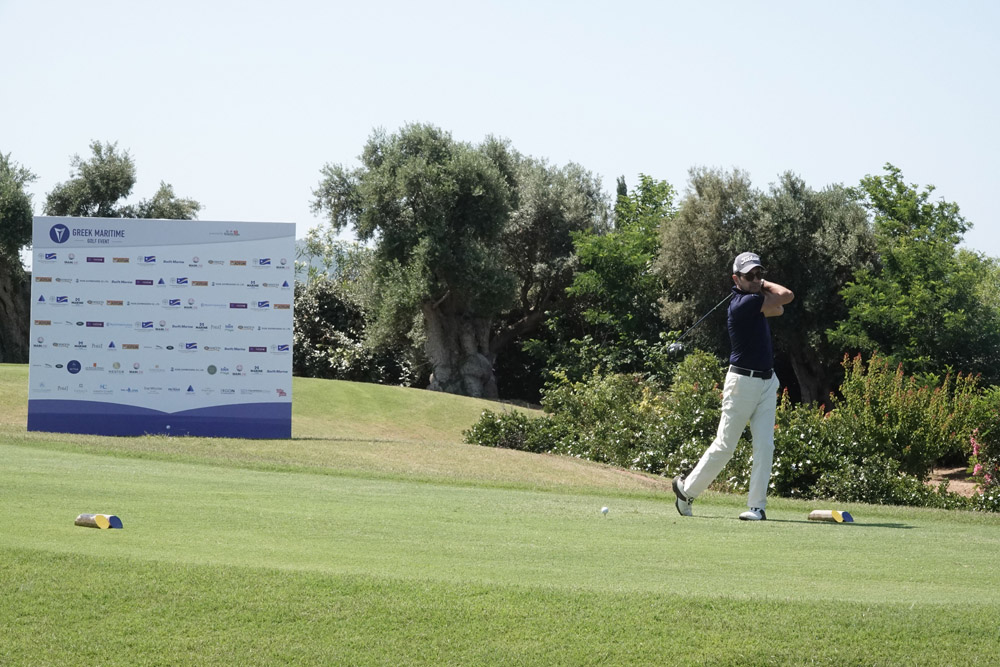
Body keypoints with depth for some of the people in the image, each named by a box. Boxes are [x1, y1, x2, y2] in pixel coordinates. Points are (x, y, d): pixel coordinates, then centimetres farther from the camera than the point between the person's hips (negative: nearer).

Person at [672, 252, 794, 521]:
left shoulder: (754, 300, 9)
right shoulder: (744, 303, -19)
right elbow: (787, 296, -14)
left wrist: (762, 285, -1)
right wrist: (766, 286, 5)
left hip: (767, 381, 8)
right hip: (743, 381, -8)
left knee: (764, 445, -2)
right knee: (725, 444, 0)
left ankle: (757, 506, -2)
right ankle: (687, 488, 17)